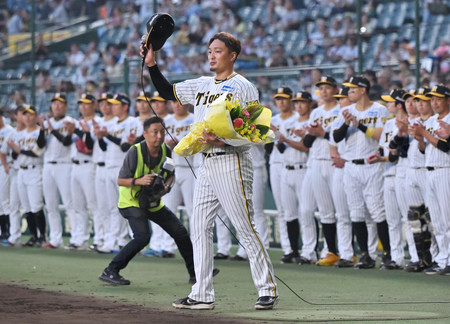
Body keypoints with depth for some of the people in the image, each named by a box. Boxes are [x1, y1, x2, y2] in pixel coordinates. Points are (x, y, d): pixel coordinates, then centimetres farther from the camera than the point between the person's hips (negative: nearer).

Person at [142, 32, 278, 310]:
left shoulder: (242, 87, -5)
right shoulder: (201, 86, 17)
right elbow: (167, 91, 24)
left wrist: (225, 140, -25)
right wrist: (152, 65, 10)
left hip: (232, 162, -8)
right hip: (207, 164, 8)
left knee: (245, 227, -8)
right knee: (200, 227, 5)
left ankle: (269, 289, -3)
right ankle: (202, 295, 7)